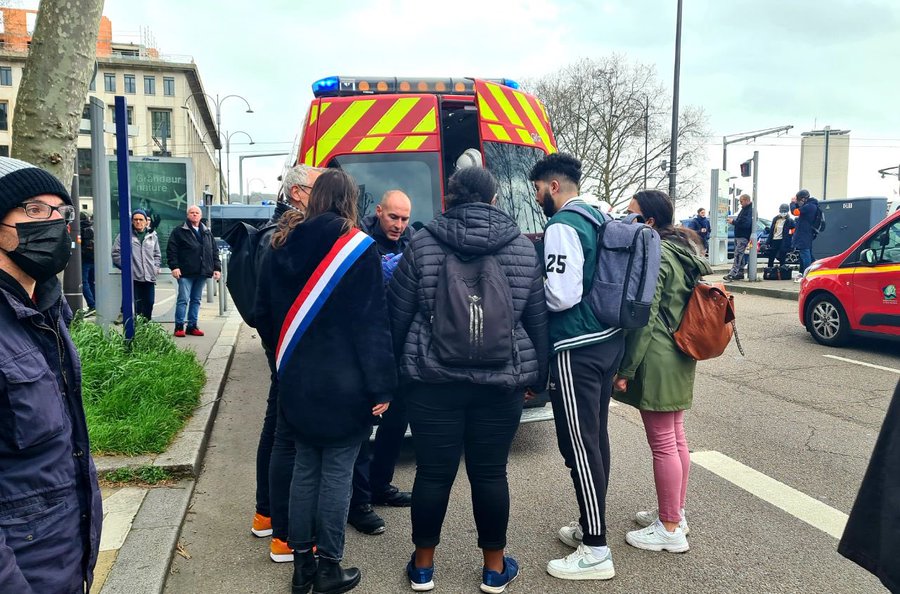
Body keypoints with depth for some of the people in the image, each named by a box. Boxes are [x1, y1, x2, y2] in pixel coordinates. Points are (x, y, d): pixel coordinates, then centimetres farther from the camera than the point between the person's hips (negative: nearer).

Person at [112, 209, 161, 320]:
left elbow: (157, 254, 20)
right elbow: (116, 252, 0)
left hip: (150, 277, 4)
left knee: (149, 303, 6)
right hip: (133, 277, -4)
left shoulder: (152, 236, 12)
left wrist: (156, 267, 8)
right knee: (136, 306, -3)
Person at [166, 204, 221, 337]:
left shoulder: (207, 233, 17)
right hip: (186, 272, -5)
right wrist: (174, 266, -13)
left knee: (196, 300, 9)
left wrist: (217, 268, 8)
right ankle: (179, 327, 2)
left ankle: (192, 326, 15)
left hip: (202, 272, 5)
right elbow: (171, 250, -3)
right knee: (183, 299, -6)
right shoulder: (179, 232, 2)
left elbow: (214, 251, 17)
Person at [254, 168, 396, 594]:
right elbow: (372, 324, -14)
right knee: (337, 472, 5)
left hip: (296, 381, 5)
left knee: (304, 467, 15)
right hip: (343, 383, -5)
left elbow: (264, 315, 12)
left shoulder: (281, 246, 6)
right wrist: (382, 385, -10)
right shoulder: (359, 249, -10)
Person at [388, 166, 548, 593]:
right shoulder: (523, 248, 3)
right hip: (502, 381, 1)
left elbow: (397, 314, 1)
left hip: (434, 380, -1)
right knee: (490, 473, 11)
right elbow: (538, 319, 7)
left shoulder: (422, 244, -2)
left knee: (433, 473, 8)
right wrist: (536, 377, 17)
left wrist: (394, 367, 13)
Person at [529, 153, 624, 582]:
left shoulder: (561, 226, -15)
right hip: (608, 340, 10)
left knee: (580, 446, -2)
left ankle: (596, 550, 7)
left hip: (577, 349, -10)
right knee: (595, 438, 18)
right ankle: (590, 525, 32)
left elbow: (562, 294, -23)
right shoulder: (599, 219, 14)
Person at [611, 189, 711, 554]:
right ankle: (675, 513, 31)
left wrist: (627, 369, -15)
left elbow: (645, 318, -19)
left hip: (657, 360, -10)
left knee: (662, 444, -1)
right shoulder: (681, 251, 13)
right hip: (680, 358, 10)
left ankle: (670, 530, 9)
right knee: (676, 438, 18)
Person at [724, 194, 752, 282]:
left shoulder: (750, 210, -15)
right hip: (738, 236, 10)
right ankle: (740, 273, 18)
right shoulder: (744, 209, 17)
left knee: (738, 255, -15)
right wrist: (733, 221, 4)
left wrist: (733, 222, -15)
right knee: (740, 255, 13)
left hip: (743, 237, -10)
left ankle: (732, 274, -21)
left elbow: (745, 224, -25)